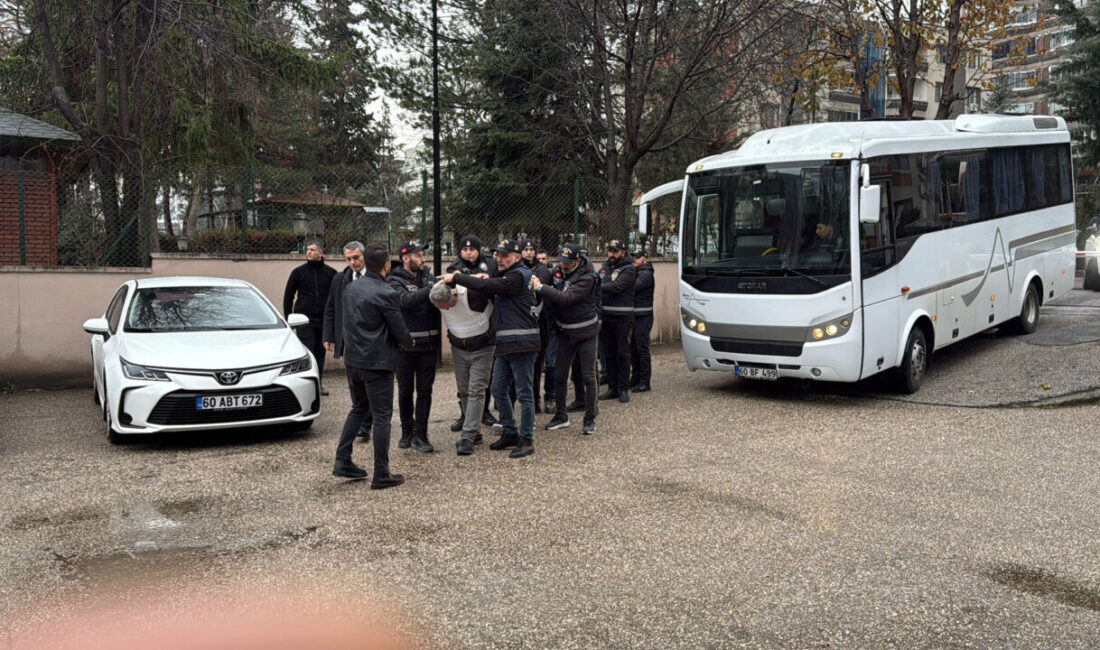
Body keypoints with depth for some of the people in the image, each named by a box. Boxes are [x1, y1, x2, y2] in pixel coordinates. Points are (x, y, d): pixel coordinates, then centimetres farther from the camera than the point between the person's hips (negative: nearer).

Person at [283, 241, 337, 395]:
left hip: (324, 320, 2)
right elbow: (288, 296, 8)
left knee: (320, 353, 9)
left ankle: (318, 383, 19)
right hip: (305, 320, -2)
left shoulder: (331, 273, 6)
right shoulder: (298, 272, 4)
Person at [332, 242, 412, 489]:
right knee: (381, 416, 1)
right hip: (378, 362, -7)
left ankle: (343, 462, 20)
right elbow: (400, 332, -11)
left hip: (353, 360, 7)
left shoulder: (351, 288, 4)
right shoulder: (385, 293, -17)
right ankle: (381, 475, 6)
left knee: (358, 409, 22)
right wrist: (408, 343, 10)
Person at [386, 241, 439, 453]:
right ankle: (406, 431, 26)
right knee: (405, 390, 9)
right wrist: (432, 288, -30)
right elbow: (407, 300, -22)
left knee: (424, 390, 4)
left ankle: (420, 435, 10)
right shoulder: (394, 281, -5)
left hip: (428, 343, 3)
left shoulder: (429, 277, 9)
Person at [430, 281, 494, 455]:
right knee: (464, 392, 9)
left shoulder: (474, 293, -29)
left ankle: (467, 436, -10)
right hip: (459, 349, 5)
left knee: (476, 392, -9)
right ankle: (475, 432, 22)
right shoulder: (439, 300, -13)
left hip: (482, 350, -5)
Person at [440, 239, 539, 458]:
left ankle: (527, 440, 6)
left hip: (522, 343, -10)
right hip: (505, 343, 10)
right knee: (498, 390, 14)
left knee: (524, 393, -2)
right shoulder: (505, 276, 20)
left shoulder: (518, 276, -12)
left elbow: (487, 286, -21)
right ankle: (510, 433, 26)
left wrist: (455, 278, -15)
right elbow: (490, 291, 15)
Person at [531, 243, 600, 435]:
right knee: (559, 374, 9)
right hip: (565, 332, 6)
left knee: (588, 376, -1)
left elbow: (566, 298, -29)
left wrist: (541, 288, -29)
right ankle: (561, 415, 23)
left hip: (585, 332, -6)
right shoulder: (560, 272, 3)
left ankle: (590, 420, 9)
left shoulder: (587, 278, -18)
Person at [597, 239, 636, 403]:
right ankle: (612, 388, 18)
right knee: (609, 354, 10)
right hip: (606, 316, 6)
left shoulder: (628, 269, -6)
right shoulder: (604, 268, 15)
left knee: (622, 354, -2)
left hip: (622, 317, -6)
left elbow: (617, 287, -20)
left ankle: (623, 389, 4)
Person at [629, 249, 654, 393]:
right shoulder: (635, 272, 19)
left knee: (642, 349, -7)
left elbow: (633, 287, -24)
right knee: (633, 349, 12)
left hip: (643, 317, -9)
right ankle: (635, 379, 20)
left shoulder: (646, 274, -10)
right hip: (634, 316, 9)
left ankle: (644, 382, -3)